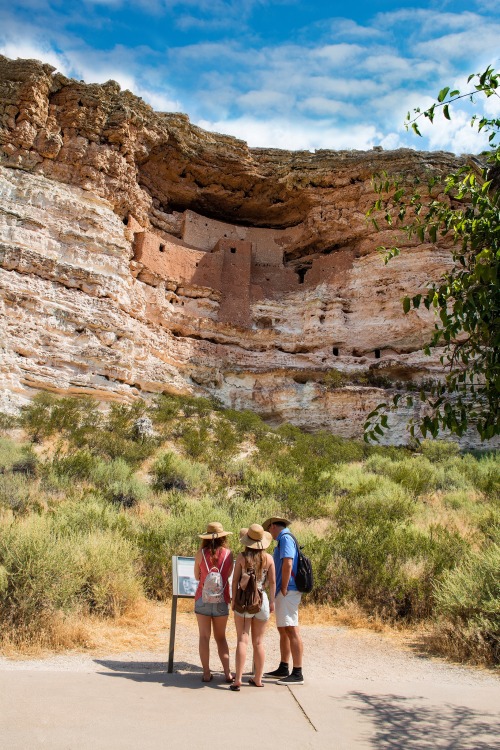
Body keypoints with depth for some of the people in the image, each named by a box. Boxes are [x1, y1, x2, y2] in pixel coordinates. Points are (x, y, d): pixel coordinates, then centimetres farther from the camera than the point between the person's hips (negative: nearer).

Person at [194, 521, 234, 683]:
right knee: (221, 637, 13)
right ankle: (227, 673, 8)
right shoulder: (228, 553, -4)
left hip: (203, 598, -1)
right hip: (222, 599, 1)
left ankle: (206, 673, 6)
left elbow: (197, 576, 6)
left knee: (204, 636, 7)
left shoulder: (200, 553, -5)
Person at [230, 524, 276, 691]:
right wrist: (272, 601, 9)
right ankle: (258, 678, 18)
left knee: (242, 640, 1)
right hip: (262, 600, 2)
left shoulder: (242, 557, -6)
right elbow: (272, 581, 1)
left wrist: (233, 599, 4)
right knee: (258, 642, 11)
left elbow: (235, 579, -4)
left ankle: (238, 679, -4)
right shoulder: (268, 558, -2)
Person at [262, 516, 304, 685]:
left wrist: (284, 589, -17)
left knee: (291, 630, -8)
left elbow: (287, 564, -21)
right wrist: (281, 590, 16)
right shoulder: (284, 539, 19)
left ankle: (297, 674, -6)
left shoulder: (285, 538, -11)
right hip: (284, 592, 11)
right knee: (283, 630, 16)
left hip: (288, 592, -11)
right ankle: (284, 669, 26)